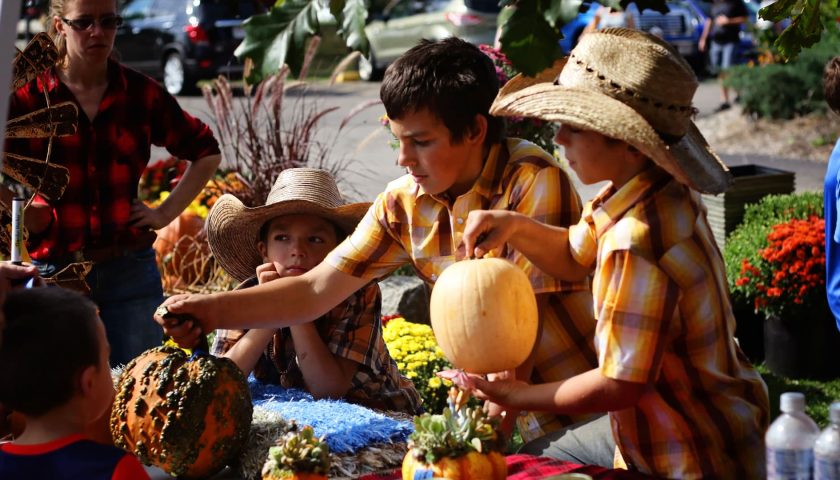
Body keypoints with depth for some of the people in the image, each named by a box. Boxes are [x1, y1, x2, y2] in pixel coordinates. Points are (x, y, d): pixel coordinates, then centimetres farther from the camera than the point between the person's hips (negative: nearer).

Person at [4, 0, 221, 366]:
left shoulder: (142, 94, 5)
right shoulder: (28, 96, -2)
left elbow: (206, 153, 16)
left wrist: (167, 212, 8)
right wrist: (29, 215, -11)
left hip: (130, 269, 2)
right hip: (55, 266, -1)